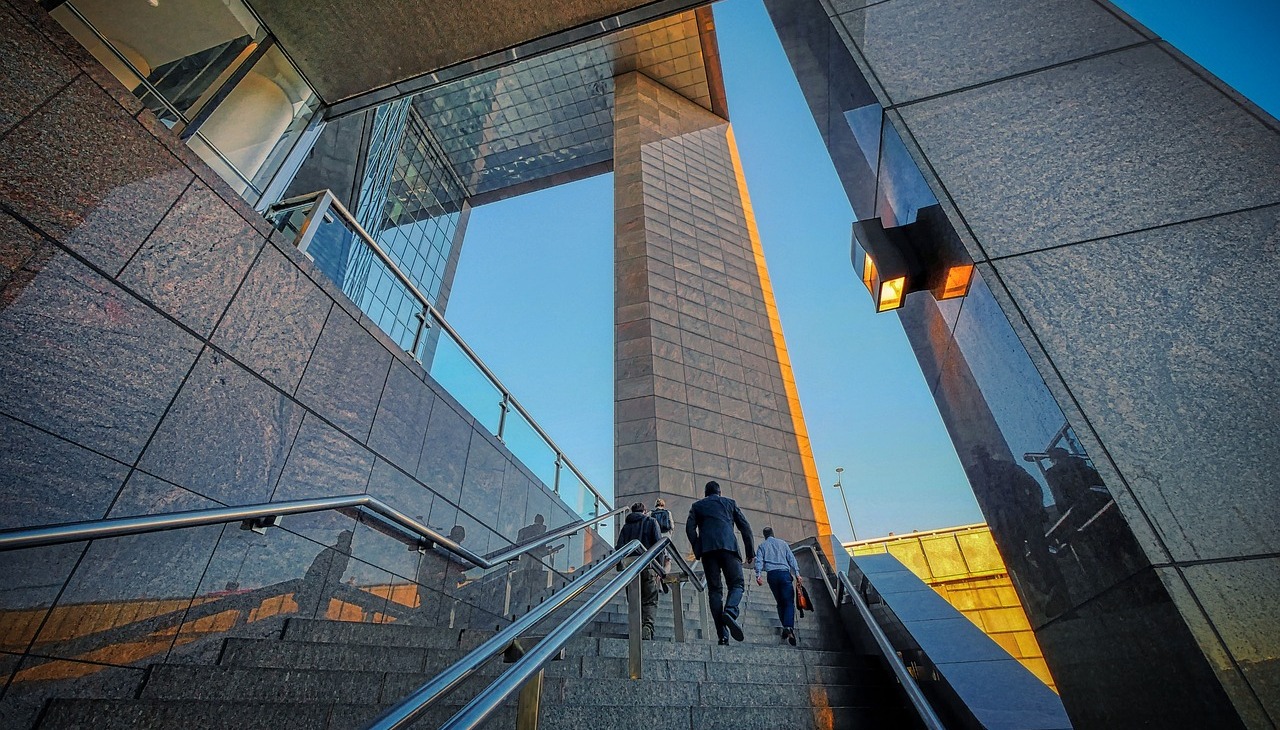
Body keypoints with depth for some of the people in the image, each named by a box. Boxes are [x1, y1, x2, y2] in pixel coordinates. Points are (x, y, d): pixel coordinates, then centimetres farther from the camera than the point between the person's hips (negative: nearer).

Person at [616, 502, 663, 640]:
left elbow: (619, 547, 8)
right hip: (648, 566, -2)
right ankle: (647, 627, -19)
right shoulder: (651, 522, 10)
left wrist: (620, 569, 9)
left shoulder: (626, 526, 17)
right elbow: (658, 543, -1)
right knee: (650, 601, 1)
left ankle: (637, 631, 1)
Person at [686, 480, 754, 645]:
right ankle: (730, 612, -24)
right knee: (737, 584, 5)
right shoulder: (730, 503, 22)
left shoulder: (697, 505, 22)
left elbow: (690, 528, 7)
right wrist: (750, 551, 14)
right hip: (728, 546, -1)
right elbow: (745, 526, 14)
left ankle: (722, 635, -4)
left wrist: (697, 550, 8)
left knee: (714, 589, 4)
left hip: (707, 549, 1)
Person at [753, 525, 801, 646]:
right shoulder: (782, 543, 17)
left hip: (772, 574, 1)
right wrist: (797, 573, 4)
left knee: (780, 603, 13)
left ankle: (785, 627, 4)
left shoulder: (762, 546, 16)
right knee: (789, 602, -6)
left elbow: (759, 561, 2)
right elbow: (791, 559, 8)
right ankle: (789, 627, -25)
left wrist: (758, 575, -7)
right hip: (784, 573, -1)